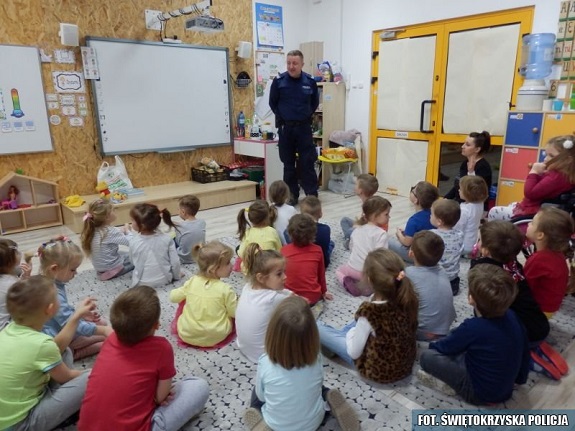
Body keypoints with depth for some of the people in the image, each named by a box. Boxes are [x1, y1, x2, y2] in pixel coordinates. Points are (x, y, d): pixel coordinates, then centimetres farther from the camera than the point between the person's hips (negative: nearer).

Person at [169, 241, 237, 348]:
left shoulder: (191, 282, -10)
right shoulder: (225, 289, -20)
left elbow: (173, 297, 5)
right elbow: (235, 313, -9)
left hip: (187, 335, 1)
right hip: (216, 337, -1)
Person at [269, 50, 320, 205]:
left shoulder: (310, 81, -2)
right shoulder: (278, 81, -6)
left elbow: (315, 103, 12)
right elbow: (273, 103, 6)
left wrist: (307, 116, 6)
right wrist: (281, 117, 4)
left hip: (304, 127, 0)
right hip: (285, 128, 0)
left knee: (307, 162, 0)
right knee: (288, 164, 7)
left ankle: (312, 196, 8)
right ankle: (292, 196, 18)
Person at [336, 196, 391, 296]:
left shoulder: (357, 229, 6)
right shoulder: (381, 233, -15)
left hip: (352, 268, 5)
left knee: (339, 270, 34)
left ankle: (346, 281, 1)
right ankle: (366, 286, -4)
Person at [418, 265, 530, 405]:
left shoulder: (472, 327, -30)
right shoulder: (511, 316, -12)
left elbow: (442, 347, -12)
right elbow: (524, 352, 4)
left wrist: (433, 344, 11)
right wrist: (520, 377, 21)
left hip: (482, 394, -7)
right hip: (506, 389, 7)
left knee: (427, 356, -10)